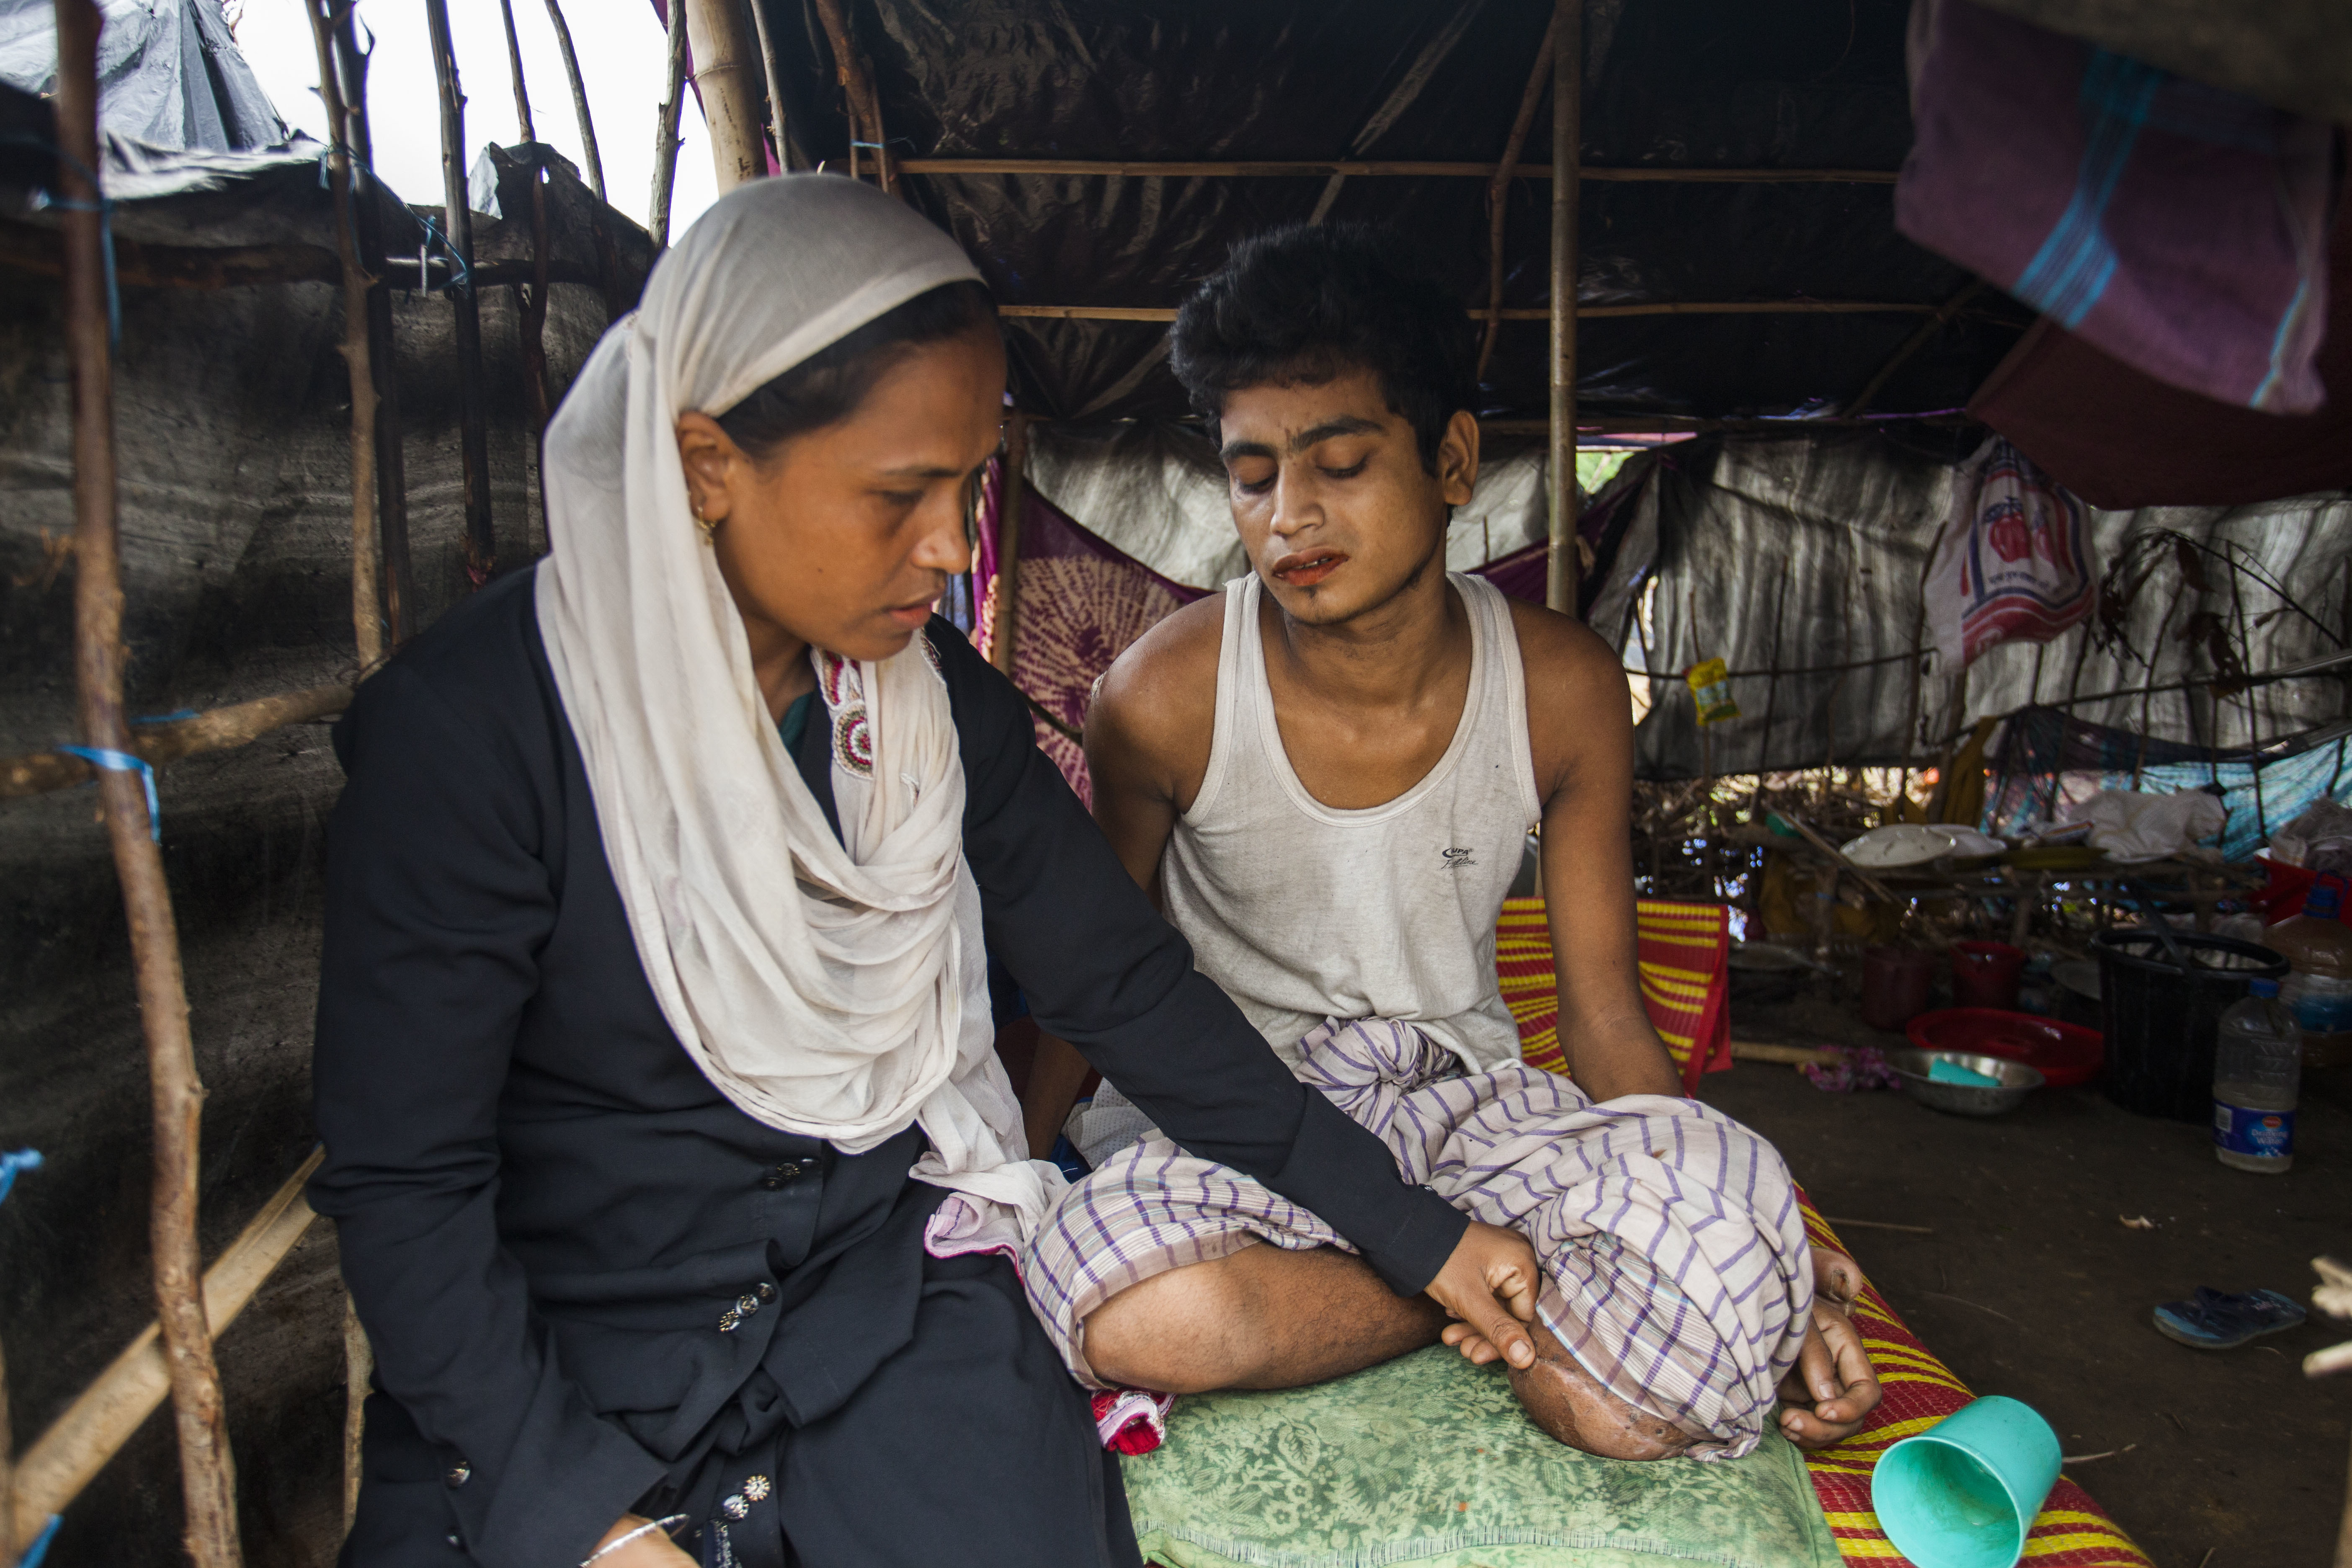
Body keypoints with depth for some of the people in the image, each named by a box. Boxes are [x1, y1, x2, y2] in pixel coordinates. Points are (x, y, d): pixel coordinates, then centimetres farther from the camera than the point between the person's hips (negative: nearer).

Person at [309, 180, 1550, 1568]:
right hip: (560, 1343, -2)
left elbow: (1124, 983, 3)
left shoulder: (937, 697, -2)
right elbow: (403, 1179, -12)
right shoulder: (468, 726, -16)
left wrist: (1409, 1230, 3)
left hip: (887, 1281, 3)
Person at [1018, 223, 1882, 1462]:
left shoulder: (1562, 689, -10)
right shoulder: (1166, 696, -14)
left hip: (1461, 1092, 0)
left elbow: (1605, 1013, -3)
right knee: (1132, 1312, -36)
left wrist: (1763, 1271, -15)